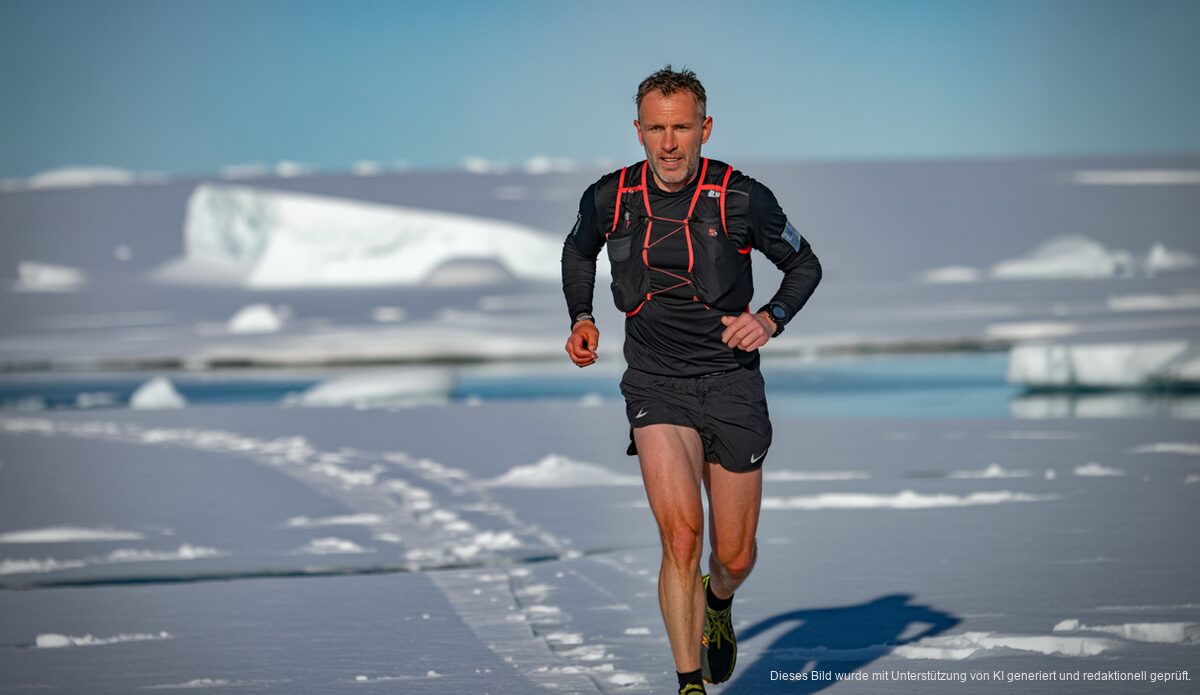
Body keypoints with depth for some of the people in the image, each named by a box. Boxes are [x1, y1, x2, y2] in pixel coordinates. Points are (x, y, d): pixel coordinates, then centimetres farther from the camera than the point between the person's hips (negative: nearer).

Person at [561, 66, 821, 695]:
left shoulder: (742, 199, -10)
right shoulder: (609, 199, -4)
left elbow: (805, 265, 6)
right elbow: (578, 250, 20)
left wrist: (771, 319, -10)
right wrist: (581, 319, 6)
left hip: (731, 378, 0)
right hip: (656, 382, 0)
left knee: (735, 556, 7)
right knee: (681, 535, -20)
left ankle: (717, 603, 44)